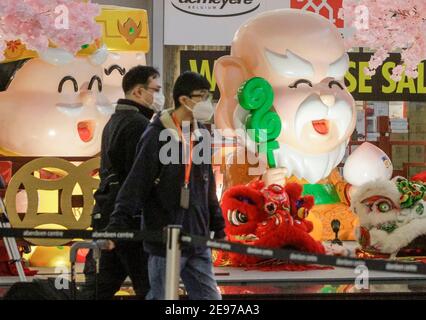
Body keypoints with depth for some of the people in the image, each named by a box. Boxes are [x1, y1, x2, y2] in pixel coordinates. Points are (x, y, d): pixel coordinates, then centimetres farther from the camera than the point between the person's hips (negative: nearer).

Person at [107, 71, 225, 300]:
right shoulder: (157, 137, -13)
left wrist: (218, 229, 20)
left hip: (198, 239, 7)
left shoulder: (200, 134, 8)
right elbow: (135, 185, -16)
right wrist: (115, 227, -24)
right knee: (161, 296, 3)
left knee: (210, 297, 9)